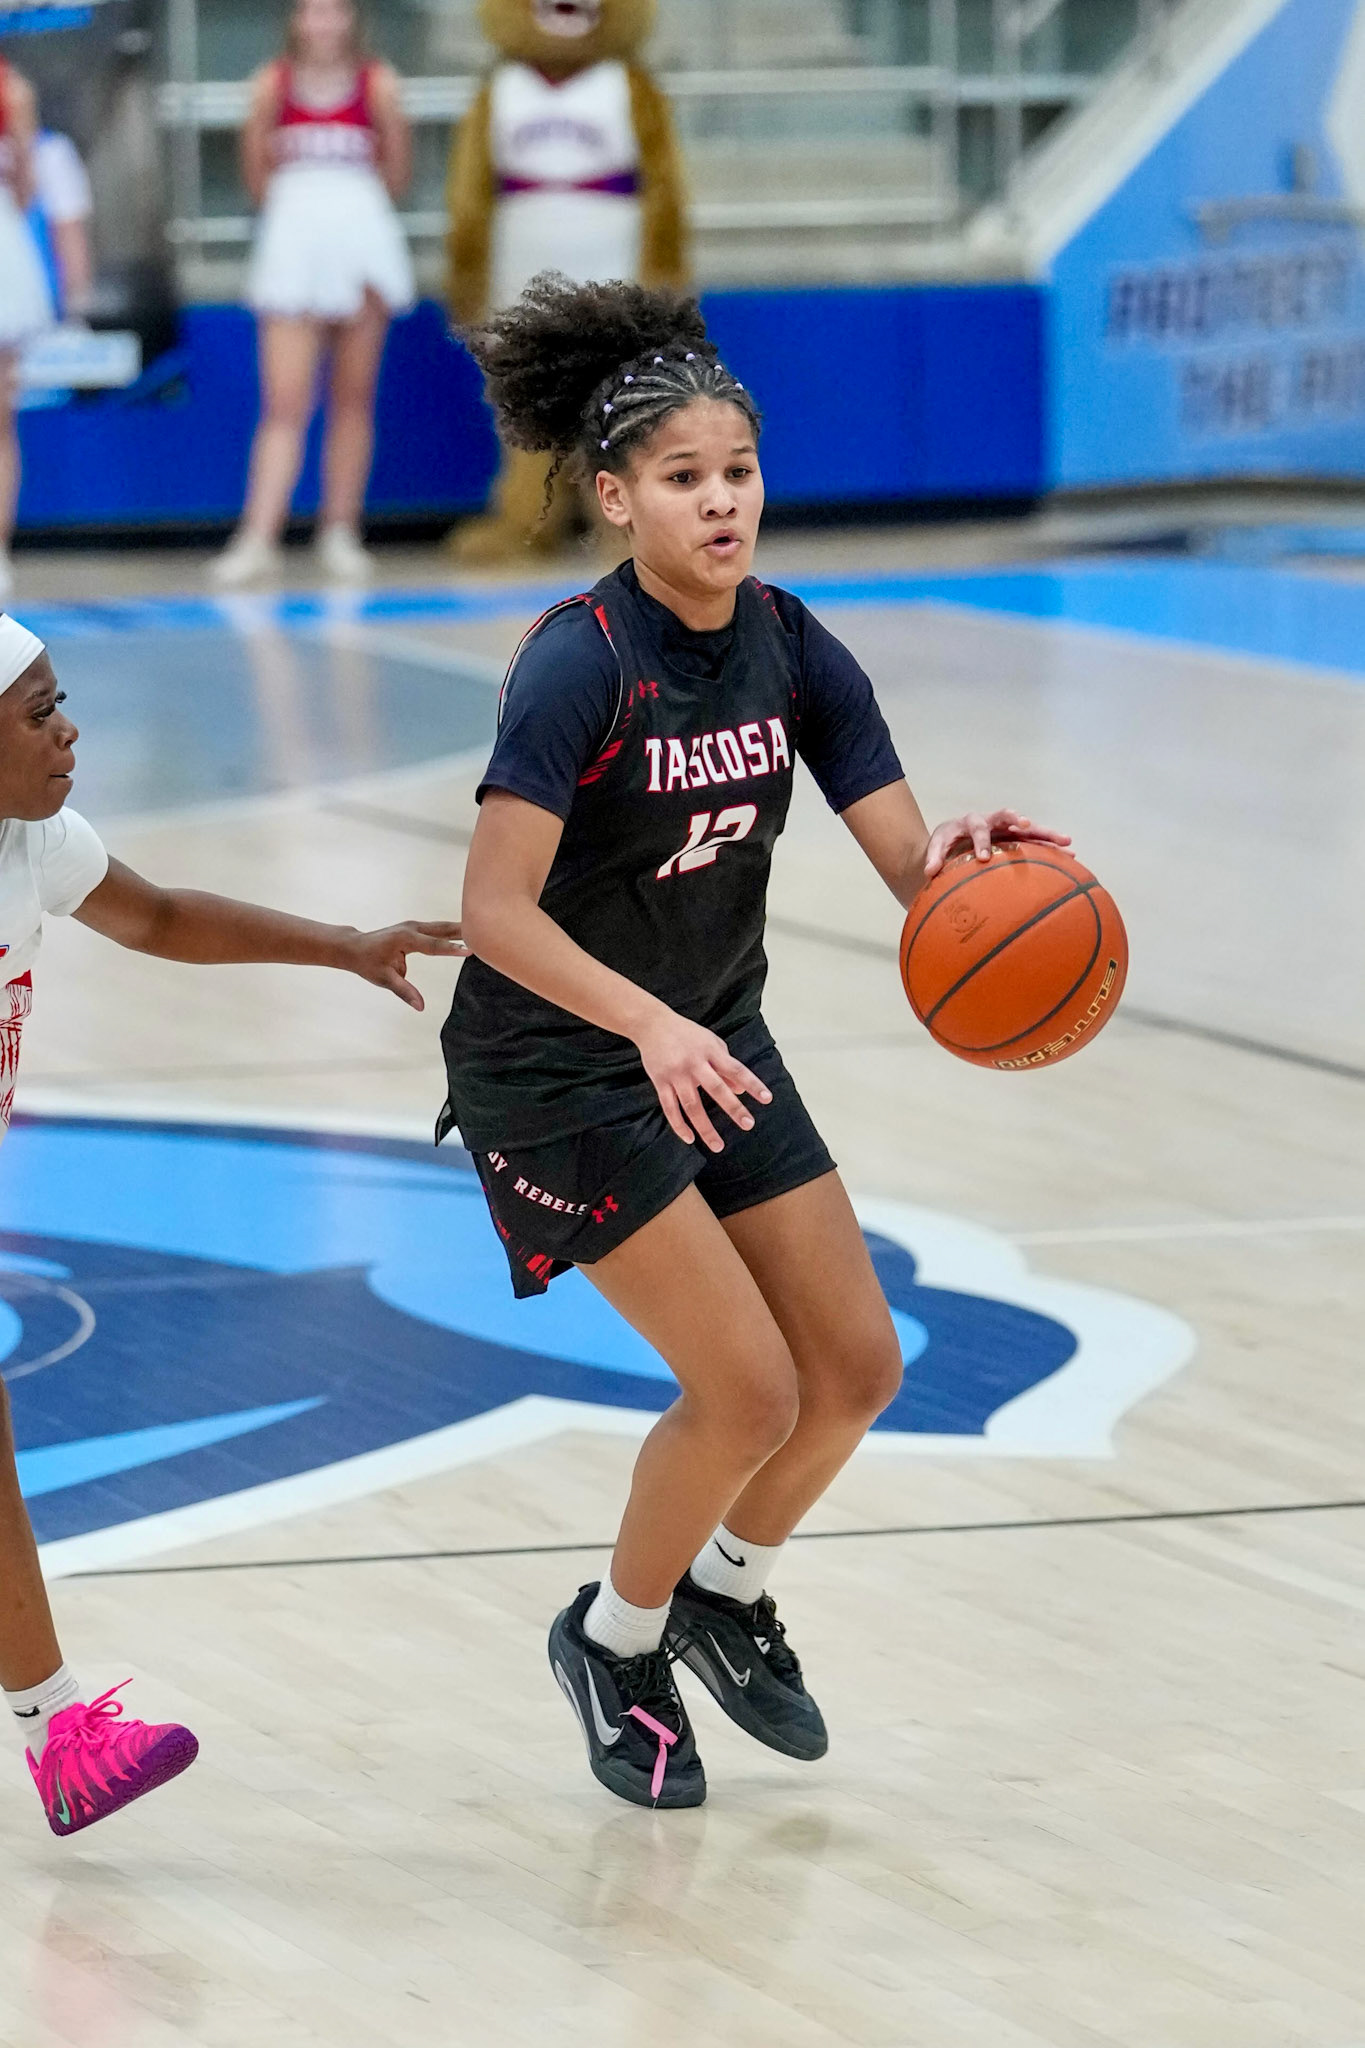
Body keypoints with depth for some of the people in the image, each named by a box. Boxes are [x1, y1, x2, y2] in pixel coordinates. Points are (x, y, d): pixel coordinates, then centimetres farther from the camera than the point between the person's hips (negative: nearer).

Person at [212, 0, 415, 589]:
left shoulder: (377, 85, 4)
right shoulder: (273, 85, 4)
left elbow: (397, 177, 7)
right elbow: (257, 180, 7)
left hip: (361, 235, 1)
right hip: (291, 240, -1)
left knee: (353, 400, 4)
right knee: (285, 403, -8)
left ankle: (340, 531, 10)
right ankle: (259, 536, -11)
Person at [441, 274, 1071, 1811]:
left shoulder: (791, 650, -4)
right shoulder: (578, 666, -24)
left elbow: (910, 863, -7)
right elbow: (495, 909, -29)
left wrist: (968, 857, -30)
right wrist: (652, 1027, -40)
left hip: (714, 1043, 7)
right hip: (553, 1067, -7)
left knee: (858, 1368, 6)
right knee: (749, 1389, -11)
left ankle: (727, 1589, 33)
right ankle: (614, 1640, 14)